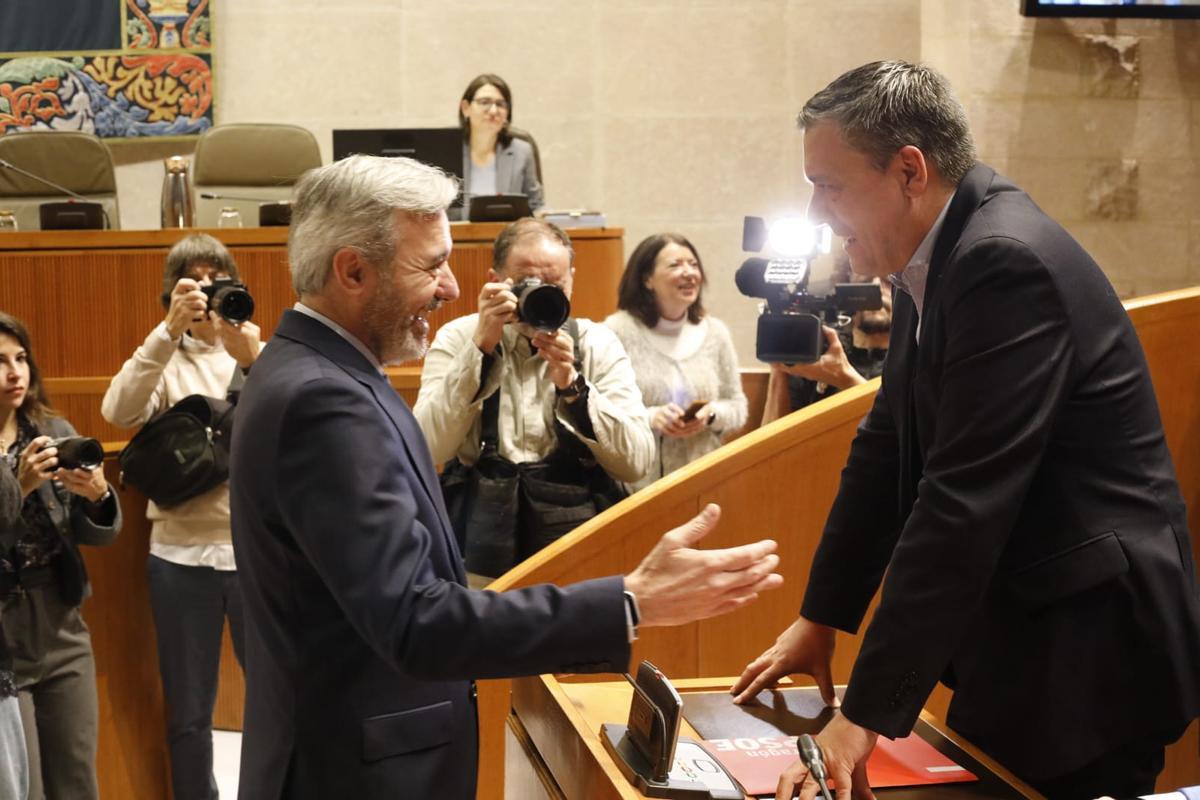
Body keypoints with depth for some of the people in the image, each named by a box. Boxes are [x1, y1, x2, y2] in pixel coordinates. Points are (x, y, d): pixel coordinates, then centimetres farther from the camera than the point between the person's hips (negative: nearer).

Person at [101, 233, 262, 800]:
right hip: (180, 555, 1)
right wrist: (170, 330, -26)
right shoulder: (165, 360, 6)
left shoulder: (261, 353, 5)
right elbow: (119, 412, -15)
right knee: (188, 714, 9)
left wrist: (250, 360, -30)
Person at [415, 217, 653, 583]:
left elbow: (636, 464, -6)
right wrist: (481, 348, -16)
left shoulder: (599, 344, 4)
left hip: (575, 540, 1)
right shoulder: (457, 337, 2)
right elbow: (430, 450, -12)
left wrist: (571, 384, -17)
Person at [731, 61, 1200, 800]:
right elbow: (888, 448, 12)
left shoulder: (1010, 263, -23)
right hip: (1018, 635, 9)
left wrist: (866, 716, -26)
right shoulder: (936, 261, 6)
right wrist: (820, 619, 13)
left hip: (1088, 647, -9)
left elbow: (965, 500, -28)